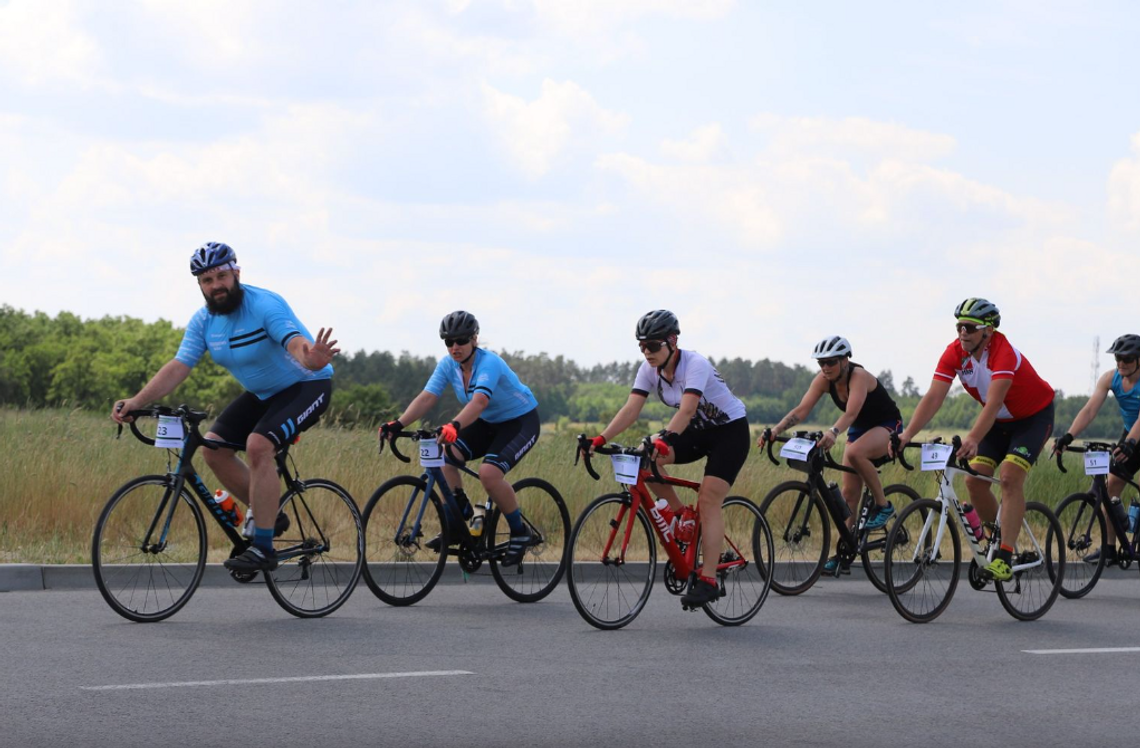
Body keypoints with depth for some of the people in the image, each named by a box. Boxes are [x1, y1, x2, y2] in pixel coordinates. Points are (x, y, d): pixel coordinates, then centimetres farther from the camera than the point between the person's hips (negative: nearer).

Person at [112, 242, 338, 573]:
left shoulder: (265, 306, -25)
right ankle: (270, 517, 10)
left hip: (307, 386, -8)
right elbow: (177, 367, -9)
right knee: (213, 447, -7)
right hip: (263, 393, 8)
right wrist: (136, 402, -22)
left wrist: (310, 357, -65)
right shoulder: (204, 321, -4)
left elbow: (296, 343, -40)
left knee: (258, 444, -28)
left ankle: (263, 548, -23)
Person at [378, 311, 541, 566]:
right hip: (488, 423, 7)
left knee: (489, 472, -29)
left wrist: (454, 426, -63)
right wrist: (398, 424, -35)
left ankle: (520, 532, -9)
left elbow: (479, 401, -46)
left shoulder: (489, 363, -29)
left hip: (521, 421, -7)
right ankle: (459, 514, 1)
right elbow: (427, 397, -19)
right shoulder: (448, 365, -9)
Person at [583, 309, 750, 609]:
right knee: (646, 459, -19)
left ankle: (708, 580, -19)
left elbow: (687, 408, -41)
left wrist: (665, 439, -56)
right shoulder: (649, 369, -8)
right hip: (698, 431, 7)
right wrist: (601, 438, -31)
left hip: (730, 430, -6)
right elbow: (631, 408, -17)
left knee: (708, 499, -19)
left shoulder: (695, 364, -27)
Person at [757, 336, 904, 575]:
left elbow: (851, 413, -44)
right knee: (849, 492, -2)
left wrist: (833, 432, -63)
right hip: (860, 429, 7)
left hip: (887, 426, -7)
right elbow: (801, 410, -18)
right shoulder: (824, 380, -11)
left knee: (854, 452, -37)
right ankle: (843, 554, 0)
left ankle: (883, 505, -18)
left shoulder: (859, 376, -29)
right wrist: (774, 430, -33)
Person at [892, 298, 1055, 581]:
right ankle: (997, 539, 13)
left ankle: (1005, 558, -26)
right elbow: (933, 397, -23)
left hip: (1034, 417, -6)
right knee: (974, 479, -8)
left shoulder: (1003, 353, -33)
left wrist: (973, 439, -59)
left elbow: (993, 402, -45)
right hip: (999, 420, 6)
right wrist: (907, 435, -35)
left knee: (1010, 477, -24)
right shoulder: (954, 353, -16)